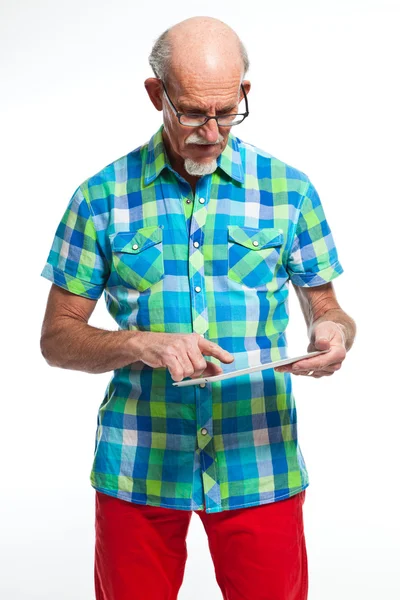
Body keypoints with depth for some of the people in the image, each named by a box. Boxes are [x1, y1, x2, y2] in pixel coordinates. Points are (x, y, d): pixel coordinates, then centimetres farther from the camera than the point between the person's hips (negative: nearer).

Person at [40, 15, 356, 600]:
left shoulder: (289, 190, 2)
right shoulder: (102, 197, 0)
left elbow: (327, 309, 9)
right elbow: (57, 337, 2)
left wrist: (333, 333, -15)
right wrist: (141, 344, -17)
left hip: (260, 462, 0)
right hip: (138, 466, 0)